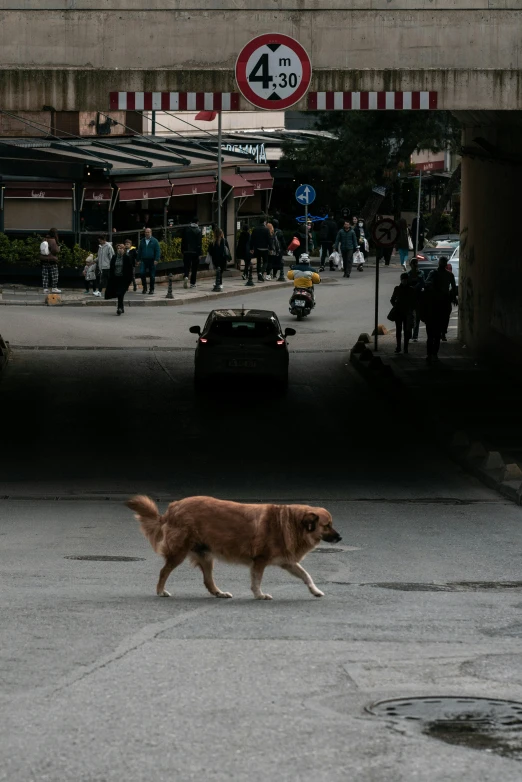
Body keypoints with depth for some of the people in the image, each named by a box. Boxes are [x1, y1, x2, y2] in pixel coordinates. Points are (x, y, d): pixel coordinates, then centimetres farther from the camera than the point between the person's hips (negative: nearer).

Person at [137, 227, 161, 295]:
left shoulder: (154, 241, 0)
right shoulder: (142, 241, 11)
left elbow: (158, 251, -4)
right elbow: (139, 251, 17)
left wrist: (156, 260, -14)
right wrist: (139, 259, 10)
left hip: (152, 261, -3)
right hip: (144, 260, 3)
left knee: (152, 276, 2)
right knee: (142, 273, -13)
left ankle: (151, 289, 13)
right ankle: (144, 287, 0)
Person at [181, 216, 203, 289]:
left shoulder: (186, 229, 0)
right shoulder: (198, 230, -8)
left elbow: (183, 240, 4)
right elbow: (200, 243, -9)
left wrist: (182, 250, 11)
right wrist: (200, 252, -3)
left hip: (187, 251, 2)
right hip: (195, 252, -2)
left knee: (186, 266, 7)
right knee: (194, 268, 7)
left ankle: (185, 277, -21)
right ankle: (192, 283, 8)